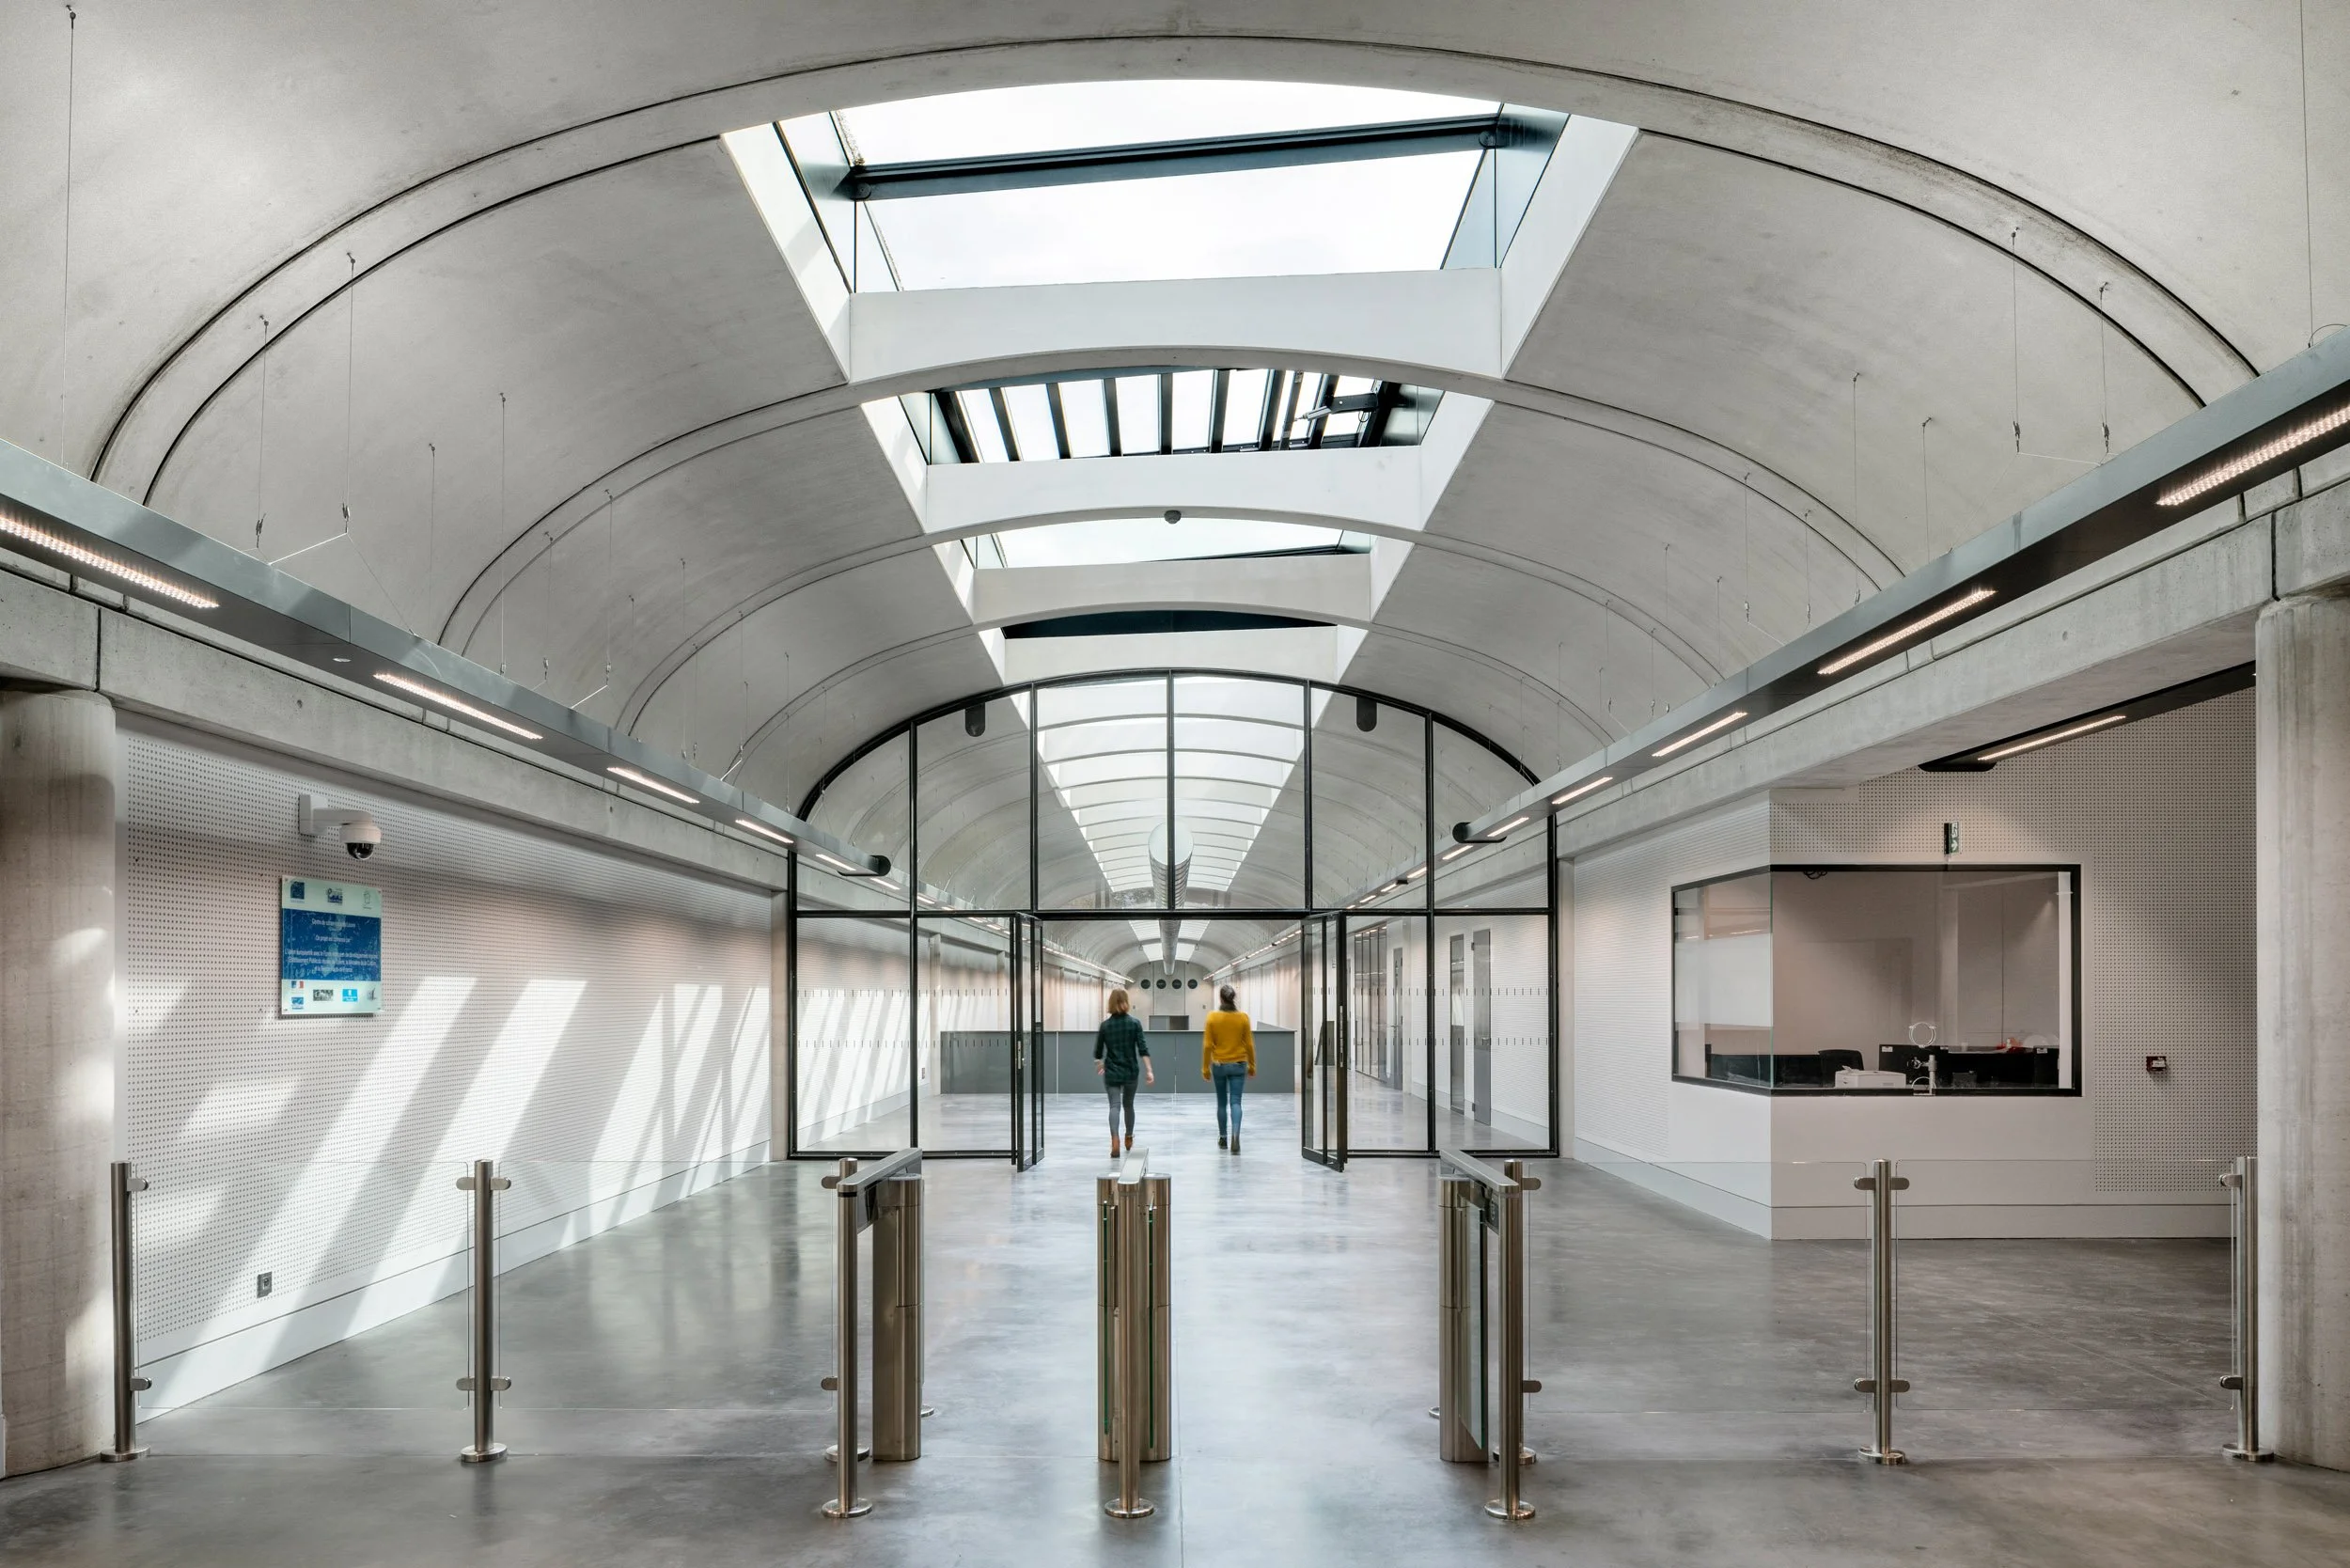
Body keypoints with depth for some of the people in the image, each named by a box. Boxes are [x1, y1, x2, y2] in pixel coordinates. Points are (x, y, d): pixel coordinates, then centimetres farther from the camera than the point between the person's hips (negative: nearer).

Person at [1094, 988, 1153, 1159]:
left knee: (1114, 1105, -5)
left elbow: (1098, 1051, 6)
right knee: (1128, 1104, 18)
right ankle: (1129, 1139, 34)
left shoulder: (1105, 1025, -2)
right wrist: (1149, 1070, -10)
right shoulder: (1134, 1023, -5)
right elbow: (1143, 1049, -11)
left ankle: (1115, 1141, -25)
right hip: (1130, 1072, 1)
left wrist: (1099, 1063, 26)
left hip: (1111, 1072, -1)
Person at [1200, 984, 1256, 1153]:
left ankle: (1223, 1138, 25)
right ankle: (1235, 1134, -24)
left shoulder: (1213, 1017, -7)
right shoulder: (1243, 1017, -5)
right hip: (1238, 1065, 0)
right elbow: (1249, 1044, -1)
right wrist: (1252, 1066, 11)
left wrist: (1205, 1067, 3)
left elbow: (1207, 1045, -6)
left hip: (1219, 1065, 0)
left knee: (1221, 1102, 15)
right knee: (1235, 1102, -2)